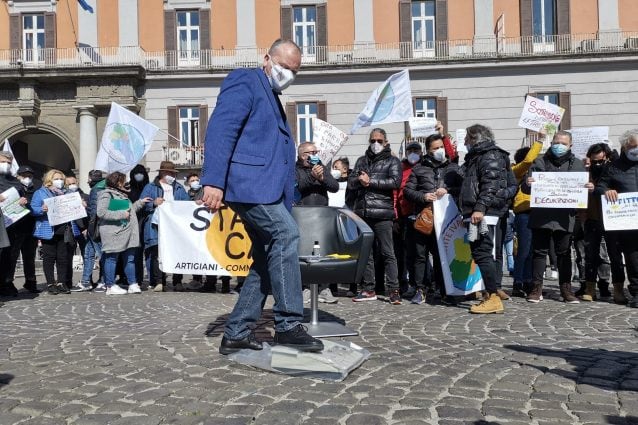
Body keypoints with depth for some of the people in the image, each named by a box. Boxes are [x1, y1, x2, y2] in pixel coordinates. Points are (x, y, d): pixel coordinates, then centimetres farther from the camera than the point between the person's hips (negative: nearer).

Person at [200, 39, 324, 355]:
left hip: (266, 189, 10)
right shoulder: (245, 82, 1)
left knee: (266, 260, 6)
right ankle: (288, 325, -17)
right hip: (247, 182, -10)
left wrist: (287, 204, 19)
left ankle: (237, 334, 13)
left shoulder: (274, 101, 28)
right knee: (286, 232, -22)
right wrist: (213, 181, -26)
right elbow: (220, 128, -15)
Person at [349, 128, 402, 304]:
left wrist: (370, 181, -10)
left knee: (387, 253, -5)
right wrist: (359, 180, -11)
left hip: (382, 212, -5)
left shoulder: (392, 161, 8)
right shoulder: (362, 161, 22)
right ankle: (368, 289, 16)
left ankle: (393, 290, -1)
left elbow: (395, 182, -9)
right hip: (362, 212, 5)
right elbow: (351, 182, 12)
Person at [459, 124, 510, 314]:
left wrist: (480, 208, -26)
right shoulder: (476, 157, 25)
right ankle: (490, 295, 16)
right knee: (480, 253, 11)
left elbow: (491, 185, -19)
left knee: (482, 253, -13)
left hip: (484, 214, -10)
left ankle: (494, 297, -11)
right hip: (476, 213, 10)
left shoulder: (491, 156, -7)